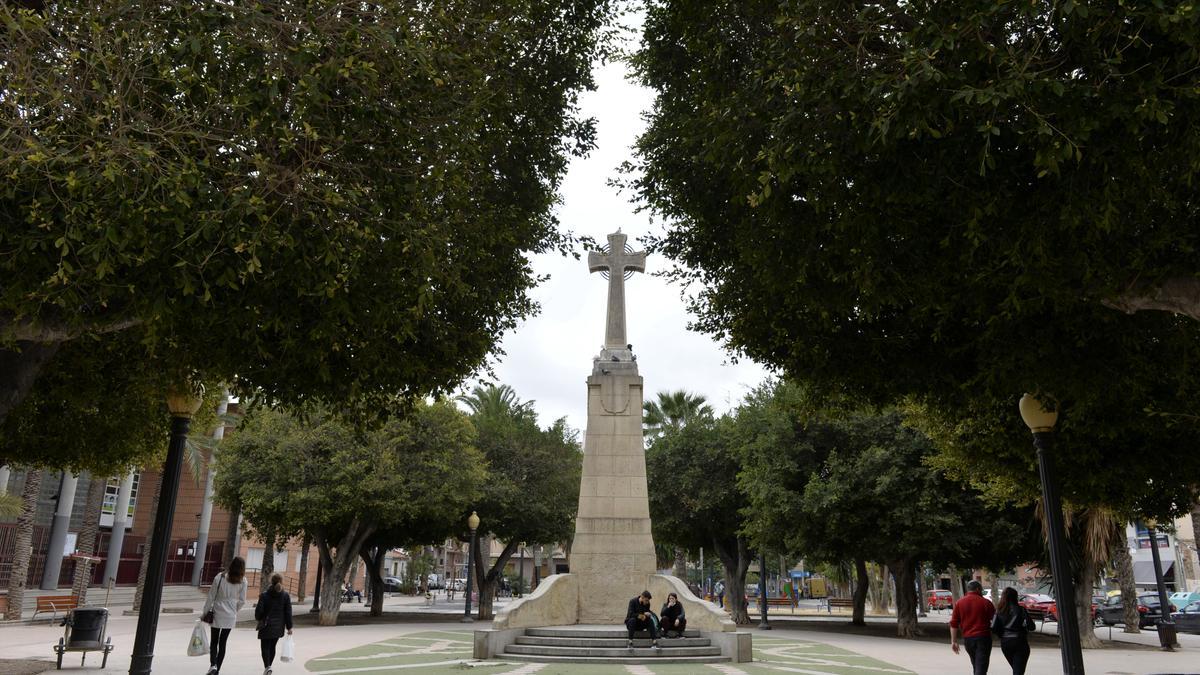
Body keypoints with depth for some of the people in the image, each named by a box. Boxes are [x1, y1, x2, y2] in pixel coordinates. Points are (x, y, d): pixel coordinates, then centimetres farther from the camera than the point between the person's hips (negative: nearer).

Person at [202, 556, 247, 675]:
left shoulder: (220, 577, -11)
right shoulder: (243, 581, -6)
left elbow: (211, 597, -6)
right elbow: (242, 601, -2)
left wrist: (205, 612, 4)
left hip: (217, 614, -1)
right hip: (231, 616, 1)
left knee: (214, 641, 12)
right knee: (223, 642, 12)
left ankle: (213, 665, -7)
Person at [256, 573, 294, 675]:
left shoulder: (264, 595, -9)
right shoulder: (286, 596, -2)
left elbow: (259, 610, -10)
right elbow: (288, 612, -2)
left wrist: (258, 618, 13)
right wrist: (289, 627, 4)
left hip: (266, 625, -3)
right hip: (278, 627, 3)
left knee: (265, 647, 1)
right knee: (272, 647, 17)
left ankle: (267, 666, -18)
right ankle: (268, 666, 25)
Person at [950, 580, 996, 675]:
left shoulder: (959, 603, 4)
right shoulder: (986, 602, -3)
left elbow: (953, 624, 1)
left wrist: (953, 641, 3)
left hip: (967, 638, 3)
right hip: (983, 637, -3)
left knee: (976, 666, 21)